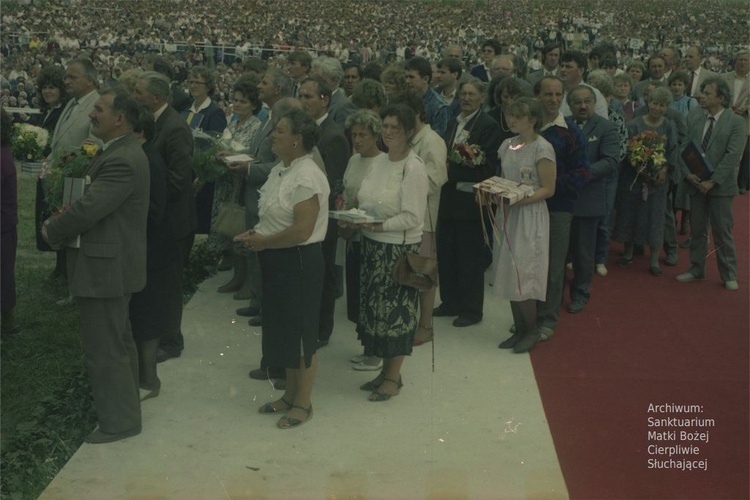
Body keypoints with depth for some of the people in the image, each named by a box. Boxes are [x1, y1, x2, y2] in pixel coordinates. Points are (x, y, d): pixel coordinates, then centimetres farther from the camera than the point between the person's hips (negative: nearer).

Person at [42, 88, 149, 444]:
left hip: (105, 267, -11)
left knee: (104, 348, 1)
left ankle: (119, 420, 13)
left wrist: (52, 231, -9)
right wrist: (60, 224, 1)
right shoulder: (121, 151, 10)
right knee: (118, 342, 21)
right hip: (112, 261, 11)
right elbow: (92, 202, 15)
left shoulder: (121, 161, -24)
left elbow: (88, 209, -26)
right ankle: (124, 404, 35)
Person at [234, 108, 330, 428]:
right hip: (277, 262, 9)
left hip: (298, 261, -9)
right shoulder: (280, 170, 8)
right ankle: (290, 394, 33)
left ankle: (303, 403, 19)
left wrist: (263, 242, -15)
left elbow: (301, 230, -26)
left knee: (301, 333, 5)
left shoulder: (306, 177, -21)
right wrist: (255, 234, 1)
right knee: (283, 330, 18)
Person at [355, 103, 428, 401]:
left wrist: (381, 225, -25)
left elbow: (412, 216, -18)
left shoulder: (413, 167, -14)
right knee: (376, 307, 12)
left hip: (399, 248, -8)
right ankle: (386, 370, 26)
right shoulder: (380, 162, 10)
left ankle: (393, 376, 15)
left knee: (396, 310, 2)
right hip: (373, 245, 8)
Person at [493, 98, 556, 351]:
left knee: (523, 274, -6)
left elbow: (548, 189, -11)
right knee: (509, 274, 9)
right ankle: (519, 330, 20)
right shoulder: (507, 145, 9)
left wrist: (521, 199, -23)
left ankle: (531, 330, 11)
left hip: (530, 214, -7)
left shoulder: (542, 148, -11)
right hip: (507, 214, 7)